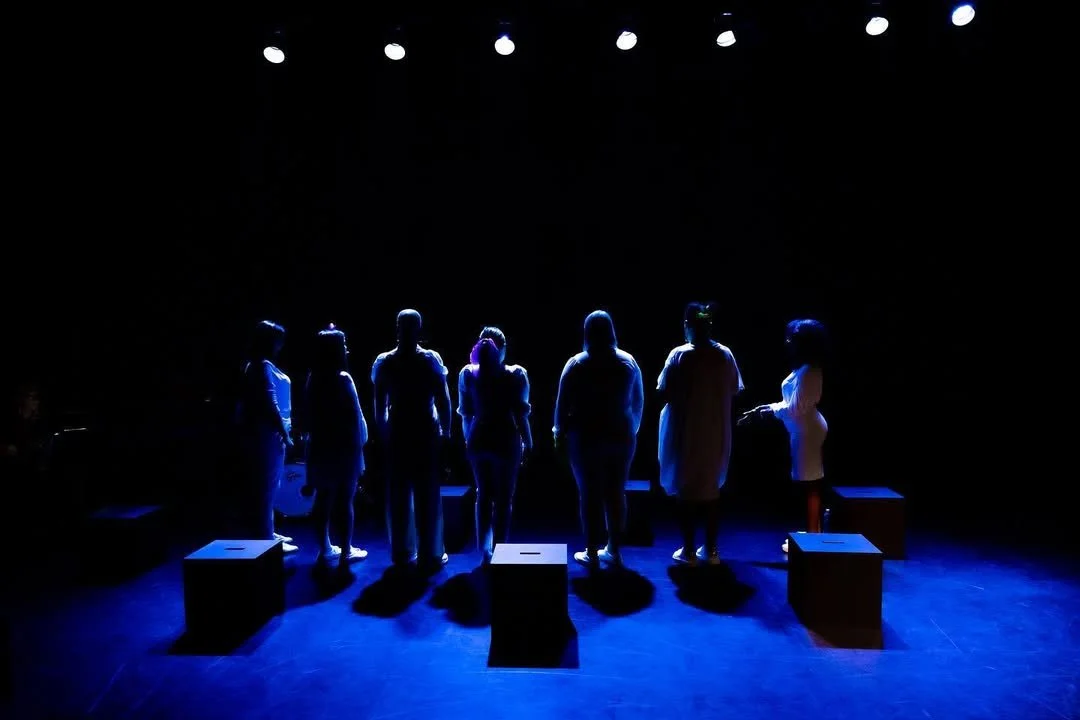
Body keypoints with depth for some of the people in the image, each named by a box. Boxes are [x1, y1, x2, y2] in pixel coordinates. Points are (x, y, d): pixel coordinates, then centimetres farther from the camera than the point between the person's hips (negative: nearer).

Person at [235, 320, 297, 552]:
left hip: (264, 433, 10)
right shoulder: (263, 366, -16)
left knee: (264, 486, 16)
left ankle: (266, 534, 27)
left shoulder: (260, 365, 15)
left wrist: (284, 430, 16)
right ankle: (265, 539, 3)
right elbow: (270, 405, -21)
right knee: (266, 486, -4)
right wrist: (285, 434, -18)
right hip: (266, 434, -10)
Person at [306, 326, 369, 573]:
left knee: (324, 499, 13)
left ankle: (325, 549, 23)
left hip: (320, 446, 6)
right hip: (343, 447, -6)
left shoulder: (314, 378, 3)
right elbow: (354, 417, -14)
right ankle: (345, 552, 10)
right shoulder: (343, 379, -15)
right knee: (345, 501, 2)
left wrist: (315, 437, 9)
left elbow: (310, 416, 5)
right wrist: (358, 446, -6)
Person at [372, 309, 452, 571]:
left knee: (398, 495, 10)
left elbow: (379, 404, 3)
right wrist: (446, 432, -1)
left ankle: (402, 552, 18)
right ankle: (430, 553, 9)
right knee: (427, 495, 4)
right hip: (427, 432, -2)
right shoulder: (431, 359, -6)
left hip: (397, 434, 3)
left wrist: (383, 432, 10)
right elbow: (444, 400, -7)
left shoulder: (384, 362, 2)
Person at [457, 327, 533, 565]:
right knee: (504, 498, 9)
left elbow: (465, 413, 3)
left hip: (478, 440, 3)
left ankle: (485, 551, 22)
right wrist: (528, 442, 0)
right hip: (505, 440, -3)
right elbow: (520, 413, -10)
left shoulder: (467, 374, 0)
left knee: (483, 495, 16)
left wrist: (468, 440, 14)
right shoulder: (515, 375, -10)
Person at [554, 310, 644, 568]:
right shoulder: (629, 362, 1)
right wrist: (632, 429, 18)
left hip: (586, 438, -3)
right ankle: (613, 550, 20)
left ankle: (592, 553, 12)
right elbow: (638, 401, 7)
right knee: (616, 492, 11)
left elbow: (563, 404, -5)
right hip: (621, 437, 3)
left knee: (590, 494, 4)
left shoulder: (576, 365, -7)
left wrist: (560, 432, 8)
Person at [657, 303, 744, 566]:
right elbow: (734, 392, 5)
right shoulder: (725, 355, -2)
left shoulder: (679, 355, -14)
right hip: (716, 434, 4)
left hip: (686, 433, -3)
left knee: (687, 491, 8)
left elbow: (664, 394, -13)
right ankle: (711, 550, 23)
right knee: (712, 489, 16)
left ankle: (688, 551, 15)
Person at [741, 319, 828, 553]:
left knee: (810, 485, -2)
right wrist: (767, 408, 11)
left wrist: (771, 411, -6)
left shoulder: (806, 372, -20)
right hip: (805, 429, 11)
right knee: (809, 485, 16)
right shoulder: (805, 369, 12)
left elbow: (795, 408, -21)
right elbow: (795, 404, 16)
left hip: (806, 431, -11)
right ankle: (811, 533, 25)